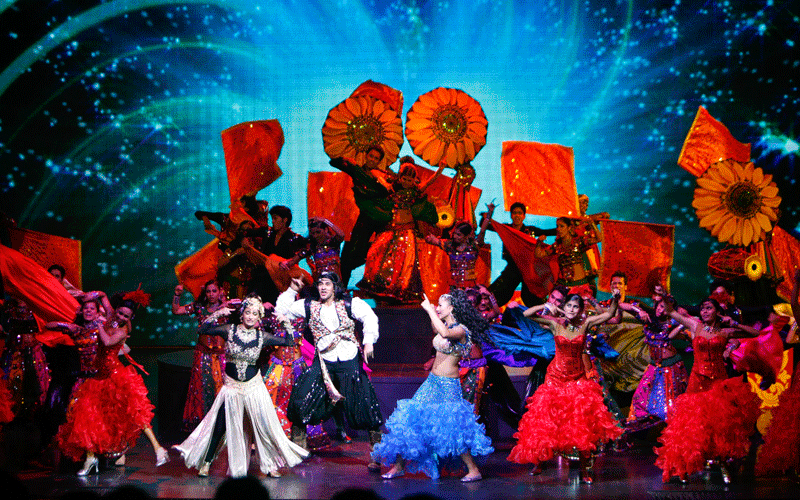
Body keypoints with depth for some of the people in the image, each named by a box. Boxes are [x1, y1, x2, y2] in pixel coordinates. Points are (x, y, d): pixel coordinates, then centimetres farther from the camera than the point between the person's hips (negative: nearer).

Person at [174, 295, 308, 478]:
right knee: (220, 426, 1)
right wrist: (216, 314, -14)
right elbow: (203, 330, -6)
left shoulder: (262, 337, 0)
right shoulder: (229, 331, -3)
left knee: (264, 425, 0)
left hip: (254, 387, 1)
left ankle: (269, 464, 15)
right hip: (232, 386, -1)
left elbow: (289, 342, 6)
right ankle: (206, 462, 16)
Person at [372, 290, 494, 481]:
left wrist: (429, 309, -29)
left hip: (448, 386, -8)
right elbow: (437, 330, 36)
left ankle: (473, 470, 3)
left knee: (452, 428, -9)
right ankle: (398, 465, 12)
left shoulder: (461, 330, -14)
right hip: (431, 381, 8)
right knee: (411, 419, 4)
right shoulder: (444, 325, 10)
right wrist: (431, 311, 20)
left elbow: (445, 333, -38)